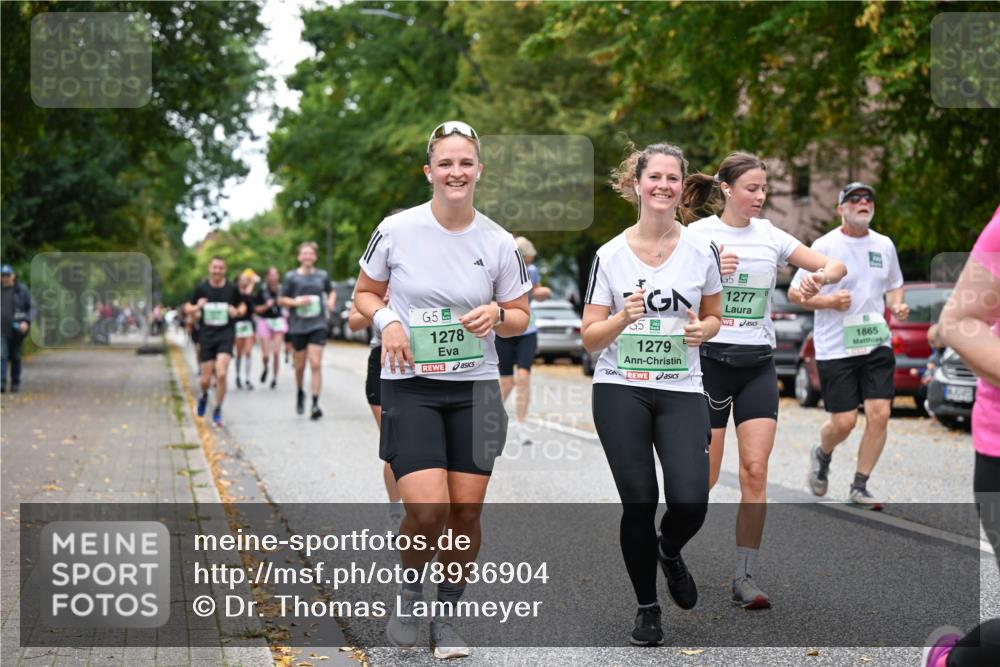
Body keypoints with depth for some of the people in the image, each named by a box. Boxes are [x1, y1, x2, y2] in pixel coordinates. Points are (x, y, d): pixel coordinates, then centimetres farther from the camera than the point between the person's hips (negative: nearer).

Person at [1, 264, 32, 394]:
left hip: (17, 329, 0)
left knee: (15, 357, 7)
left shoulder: (22, 290, 0)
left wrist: (27, 322, -13)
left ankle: (15, 383, 19)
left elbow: (31, 308, 1)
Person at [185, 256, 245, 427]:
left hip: (226, 334, -1)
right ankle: (204, 396, 41)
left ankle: (217, 411, 0)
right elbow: (188, 308, 8)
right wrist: (196, 308, -14)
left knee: (221, 374, -17)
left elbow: (242, 306, 13)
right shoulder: (201, 288, 0)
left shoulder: (232, 288, -1)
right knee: (205, 380, 3)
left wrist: (237, 312, -10)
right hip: (207, 335, 1)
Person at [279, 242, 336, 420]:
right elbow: (281, 299, 5)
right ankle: (299, 393, 40)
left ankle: (315, 404, -14)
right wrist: (296, 302, -12)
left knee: (316, 364, -12)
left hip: (318, 325, 0)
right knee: (300, 365, 11)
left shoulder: (322, 275, 6)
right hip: (298, 326, 0)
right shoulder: (291, 277, 1)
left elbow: (331, 291, 24)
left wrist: (331, 302, 4)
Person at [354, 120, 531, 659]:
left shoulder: (498, 242, 0)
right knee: (427, 510, -15)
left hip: (475, 390, 2)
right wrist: (387, 321, -11)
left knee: (466, 512, 3)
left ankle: (447, 618, 24)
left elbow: (520, 318, 10)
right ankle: (410, 594, 16)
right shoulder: (396, 230, -5)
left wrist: (496, 315, -13)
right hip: (409, 387, -2)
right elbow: (365, 294, 9)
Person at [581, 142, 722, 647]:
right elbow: (590, 338, 0)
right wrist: (625, 316, -20)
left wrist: (703, 330, -8)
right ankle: (647, 608, 18)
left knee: (690, 501, -14)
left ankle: (669, 552, 23)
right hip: (620, 391, -1)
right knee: (639, 502, -2)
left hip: (682, 391, 1)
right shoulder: (610, 255, -1)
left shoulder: (702, 250, 2)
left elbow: (713, 316, 16)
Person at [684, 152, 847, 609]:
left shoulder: (770, 236, 7)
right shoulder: (698, 234, -3)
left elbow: (836, 266, 6)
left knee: (755, 472, -7)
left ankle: (744, 576, 0)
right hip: (711, 360, -3)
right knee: (703, 476, 0)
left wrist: (820, 276, -16)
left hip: (758, 364, 3)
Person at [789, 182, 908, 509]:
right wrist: (829, 301, -18)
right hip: (835, 347, -4)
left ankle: (859, 488, 6)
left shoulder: (884, 245, 9)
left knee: (880, 414, -7)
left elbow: (894, 285, 24)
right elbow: (794, 292, -2)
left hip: (877, 344, 4)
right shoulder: (824, 246, -5)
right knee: (844, 422, -4)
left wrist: (897, 306, 2)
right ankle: (822, 455, 31)